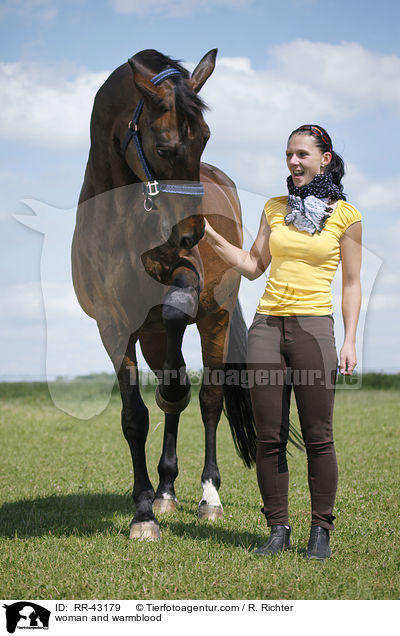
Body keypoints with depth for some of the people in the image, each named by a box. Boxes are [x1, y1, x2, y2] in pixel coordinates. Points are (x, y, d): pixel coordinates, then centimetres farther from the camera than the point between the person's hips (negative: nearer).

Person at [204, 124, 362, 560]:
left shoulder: (345, 215, 3)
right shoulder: (275, 208, 13)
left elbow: (351, 284, 4)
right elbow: (253, 266, 16)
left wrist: (349, 341, -3)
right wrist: (211, 236, 6)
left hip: (313, 327, -3)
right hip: (267, 326, 4)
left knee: (318, 437, -3)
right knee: (269, 437, 2)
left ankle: (320, 531, 7)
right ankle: (278, 529, 11)